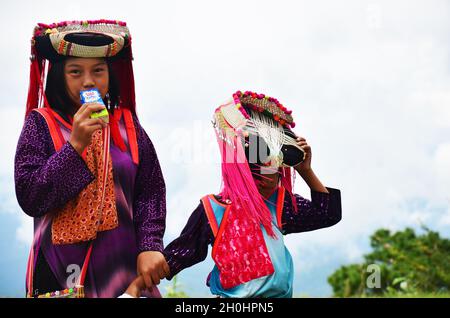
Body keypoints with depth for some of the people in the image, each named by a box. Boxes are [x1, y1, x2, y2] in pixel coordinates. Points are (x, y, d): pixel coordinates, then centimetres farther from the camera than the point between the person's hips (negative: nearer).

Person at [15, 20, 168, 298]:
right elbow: (29, 197, -12)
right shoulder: (41, 123, -3)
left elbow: (150, 191, 0)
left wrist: (150, 245, -14)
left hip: (124, 262, 3)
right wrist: (75, 145, -18)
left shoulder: (127, 124, 5)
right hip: (62, 268, -2)